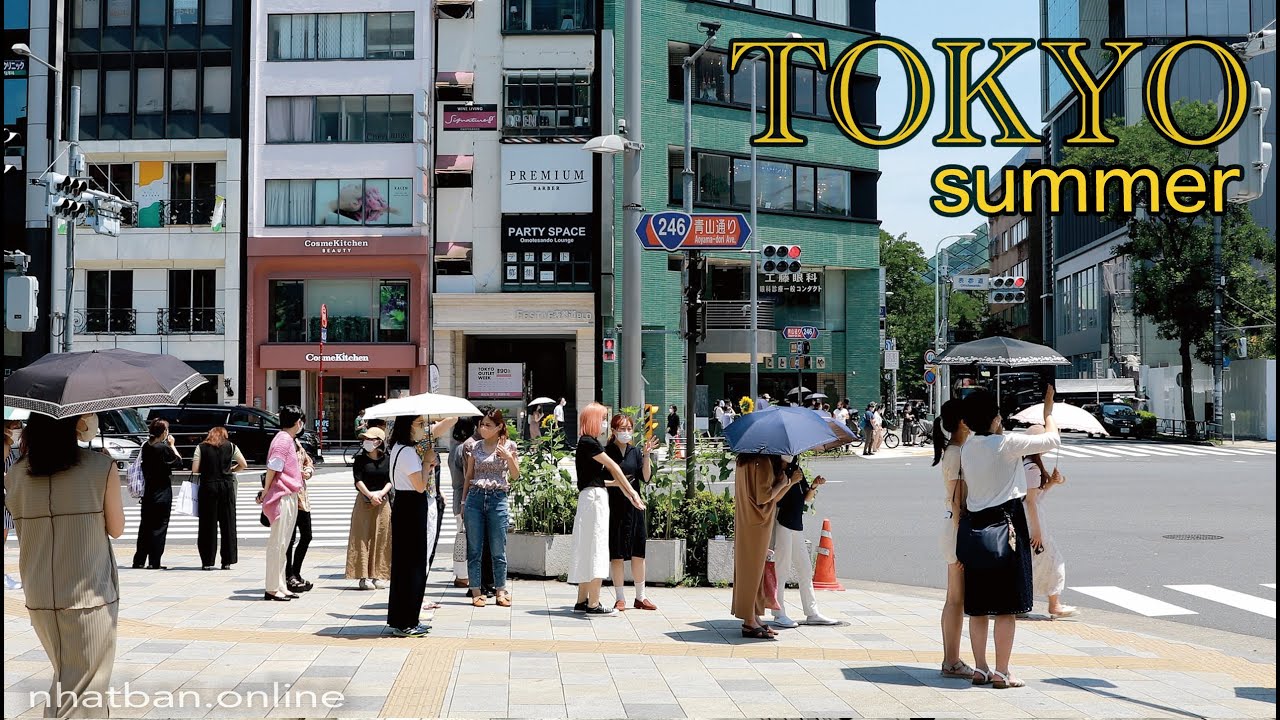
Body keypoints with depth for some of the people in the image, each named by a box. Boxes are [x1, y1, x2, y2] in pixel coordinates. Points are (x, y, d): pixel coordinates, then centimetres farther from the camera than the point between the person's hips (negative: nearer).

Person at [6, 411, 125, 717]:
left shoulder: (15, 475, 1)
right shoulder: (102, 467, -10)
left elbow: (24, 531, 10)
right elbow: (116, 529, 0)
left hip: (38, 598, 5)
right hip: (91, 596, -5)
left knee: (64, 678, 23)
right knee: (83, 692, 3)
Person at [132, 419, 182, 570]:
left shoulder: (146, 447, 4)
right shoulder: (164, 448, -15)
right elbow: (179, 462, -4)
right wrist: (172, 445, 3)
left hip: (148, 491, 6)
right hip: (162, 492, -6)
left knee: (145, 526, 12)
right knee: (159, 526, 0)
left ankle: (139, 561, 15)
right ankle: (154, 562, 0)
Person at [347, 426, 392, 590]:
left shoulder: (387, 460, 5)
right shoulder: (360, 459, 2)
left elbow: (390, 480, 1)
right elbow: (358, 480, -6)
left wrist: (381, 493, -16)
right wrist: (370, 495, -18)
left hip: (383, 501, 1)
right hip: (364, 501, -1)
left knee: (381, 539, 2)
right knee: (363, 538, -4)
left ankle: (378, 575, 7)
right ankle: (364, 576, -2)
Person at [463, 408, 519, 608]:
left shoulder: (508, 445, 3)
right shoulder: (475, 447, 8)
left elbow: (515, 476, 5)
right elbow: (469, 476, 13)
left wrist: (509, 457, -11)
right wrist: (463, 502, 9)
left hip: (498, 499, -2)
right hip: (475, 497, 2)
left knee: (498, 550, 2)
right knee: (474, 549, 2)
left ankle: (501, 590, 14)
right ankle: (476, 591, 9)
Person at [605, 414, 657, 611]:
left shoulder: (635, 452, 9)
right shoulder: (606, 452, -3)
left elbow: (646, 478, 1)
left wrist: (646, 455, -8)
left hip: (634, 506, 4)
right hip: (613, 507, -4)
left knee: (638, 553, 7)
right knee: (617, 554, -1)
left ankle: (640, 597, 17)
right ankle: (620, 598, 8)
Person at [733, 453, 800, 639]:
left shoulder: (747, 462, 13)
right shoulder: (763, 462, -17)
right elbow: (764, 496, -22)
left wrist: (790, 481, 10)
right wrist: (782, 482, -8)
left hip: (746, 522, 9)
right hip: (758, 523, -9)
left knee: (754, 569, 13)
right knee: (753, 568, -4)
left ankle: (754, 618, 19)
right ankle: (750, 622, 2)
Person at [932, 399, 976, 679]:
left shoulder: (954, 450, 13)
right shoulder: (956, 454, -16)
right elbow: (956, 501, -19)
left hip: (955, 526, 10)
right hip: (958, 528, -10)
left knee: (954, 599, 13)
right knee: (957, 599, -4)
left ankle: (950, 659, 20)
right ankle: (952, 662, 2)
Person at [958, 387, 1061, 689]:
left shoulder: (967, 447, 5)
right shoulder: (1006, 443, -13)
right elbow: (1052, 440, -3)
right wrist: (1048, 411, 11)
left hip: (976, 525, 7)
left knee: (978, 605, 11)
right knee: (1007, 606, 0)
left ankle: (980, 668, 17)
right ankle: (1001, 672, 3)